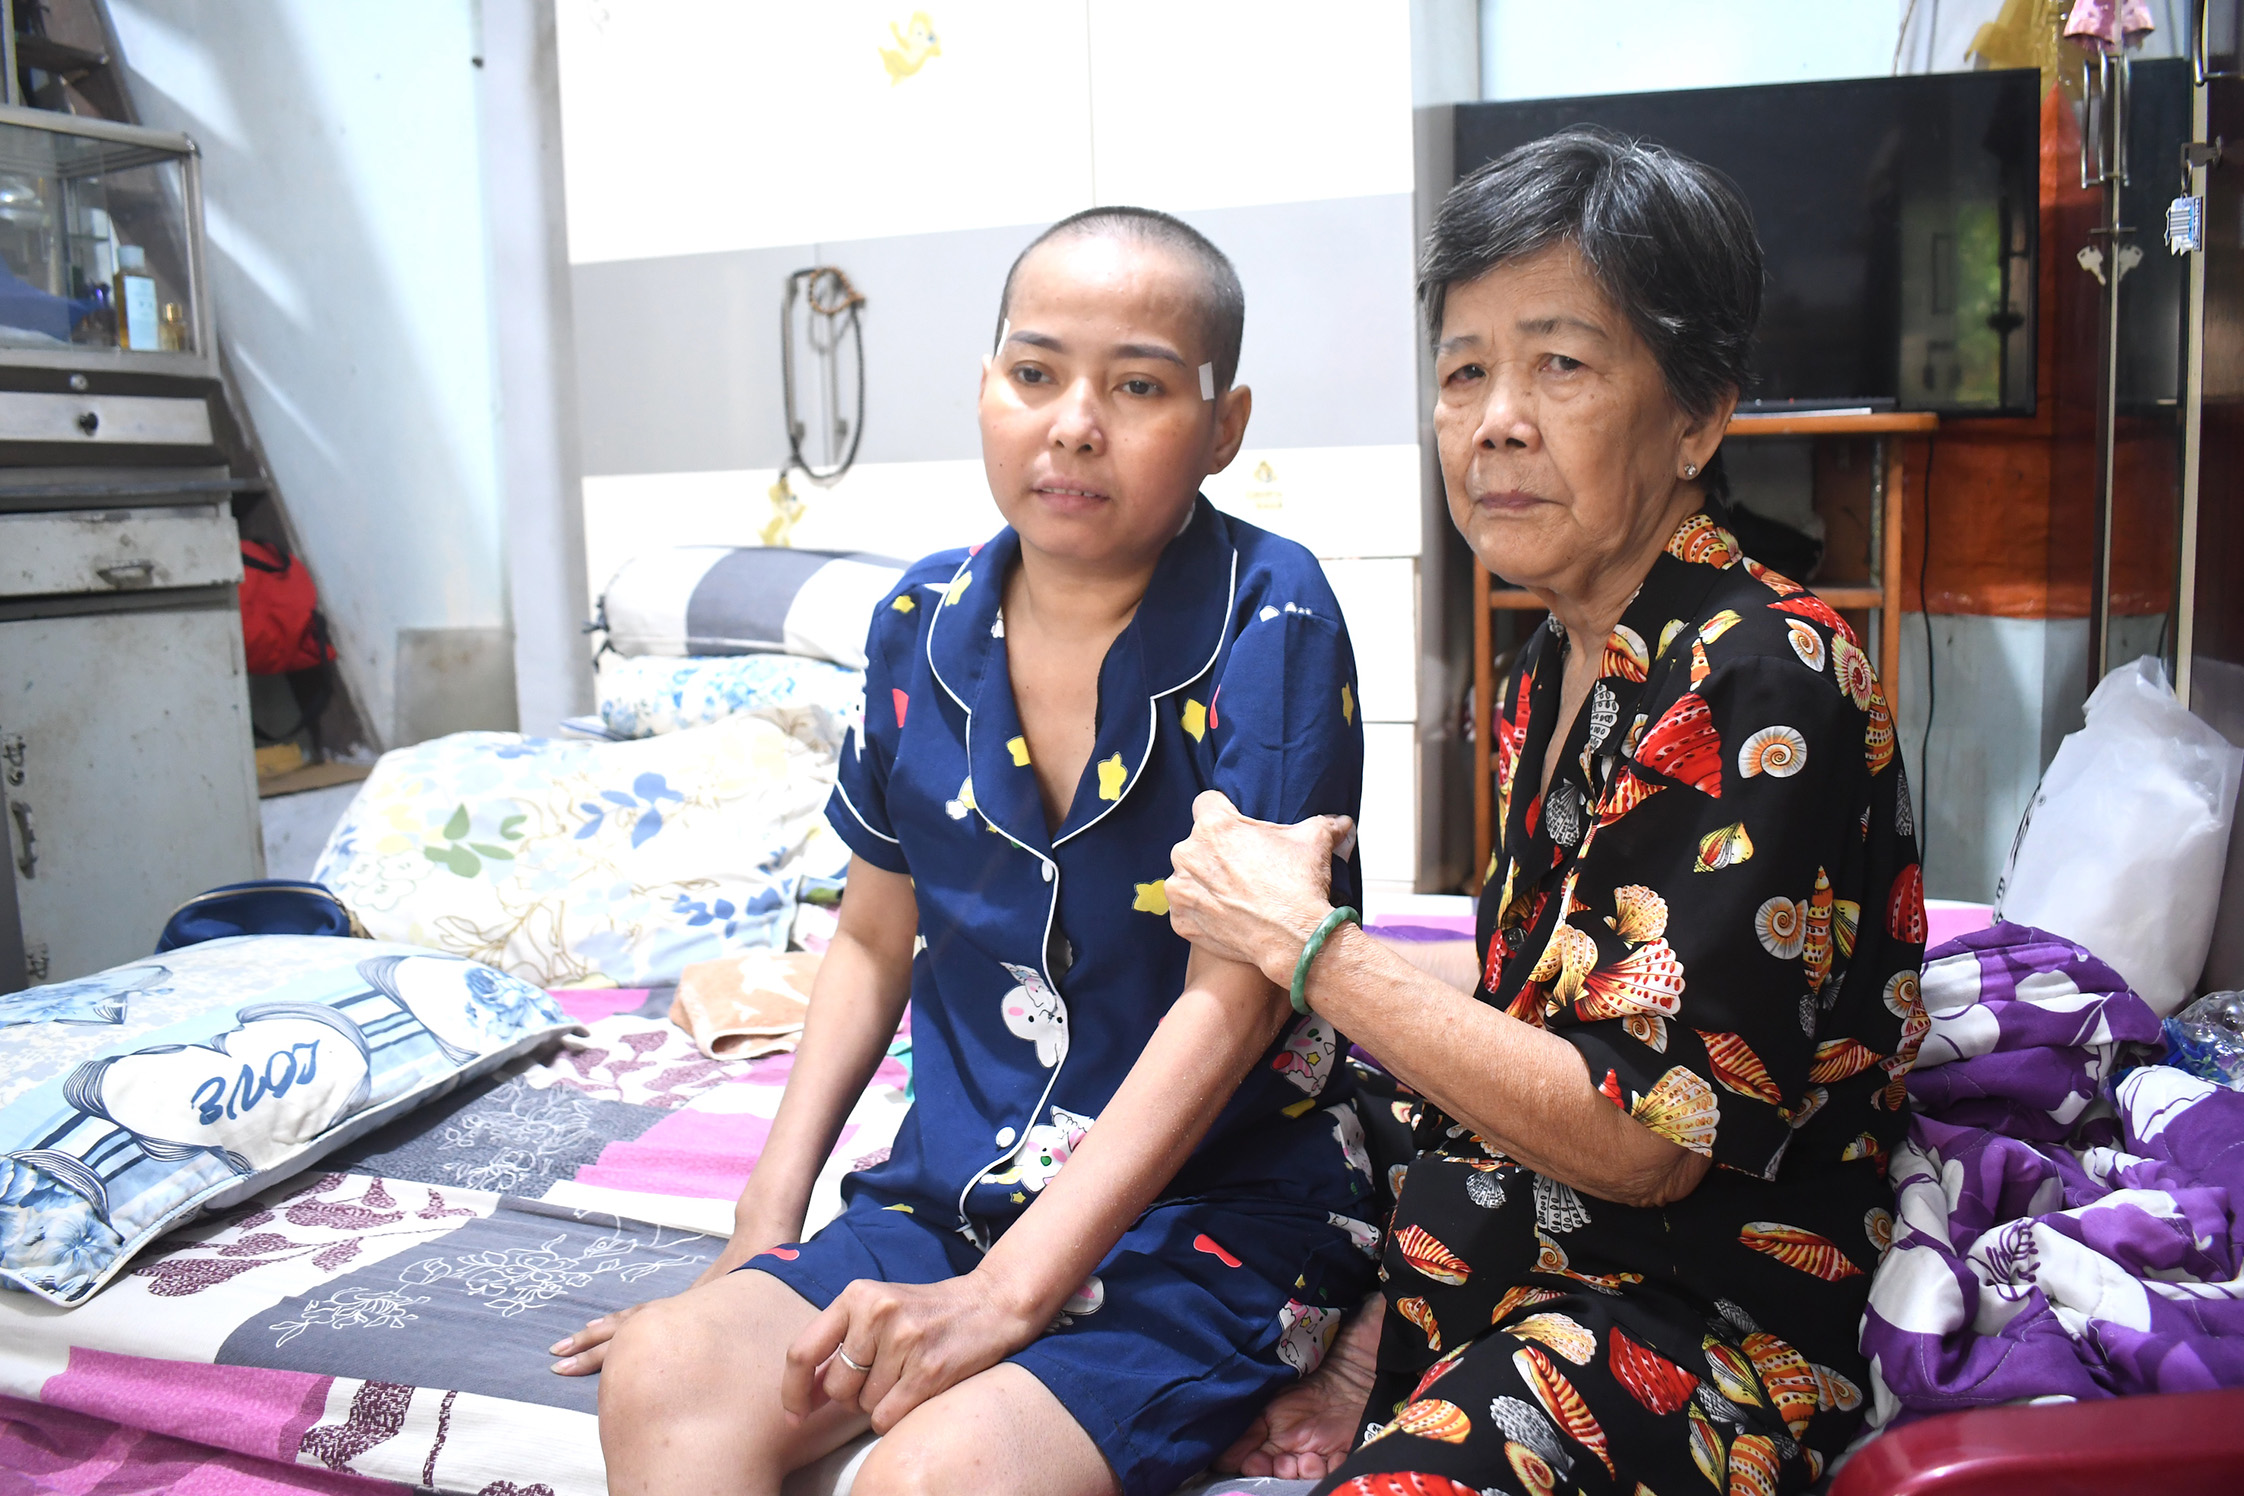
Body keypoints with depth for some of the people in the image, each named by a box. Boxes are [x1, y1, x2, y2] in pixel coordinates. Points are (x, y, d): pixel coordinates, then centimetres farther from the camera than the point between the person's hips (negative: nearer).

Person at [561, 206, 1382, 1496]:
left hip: (1214, 1208, -4)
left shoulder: (1268, 621, -14)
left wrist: (1008, 1292, -20)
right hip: (955, 1188, 5)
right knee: (666, 1373, -18)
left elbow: (1231, 998, -17)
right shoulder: (923, 625, 3)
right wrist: (767, 1223, 5)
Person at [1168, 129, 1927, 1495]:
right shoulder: (1547, 678, 9)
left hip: (1700, 1328, -7)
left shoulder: (1766, 678, -16)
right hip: (1479, 1265, 7)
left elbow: (1645, 1135, -20)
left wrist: (1304, 942, -15)